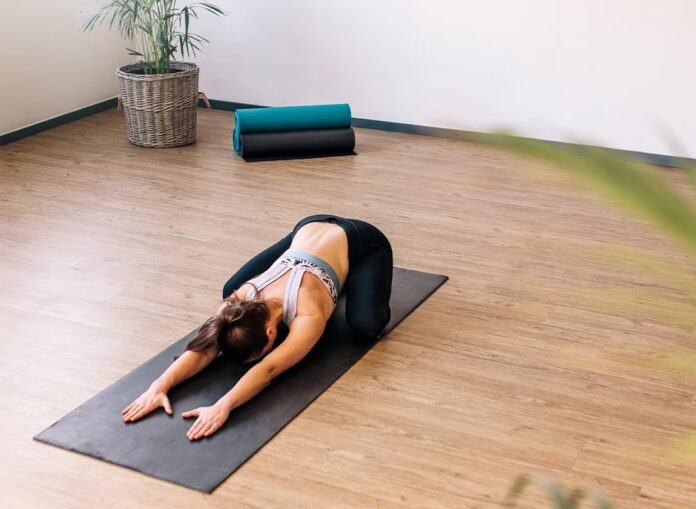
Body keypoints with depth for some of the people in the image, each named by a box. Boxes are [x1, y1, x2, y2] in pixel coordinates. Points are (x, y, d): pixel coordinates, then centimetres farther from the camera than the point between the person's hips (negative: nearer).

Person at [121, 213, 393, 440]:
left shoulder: (308, 315, -43)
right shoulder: (241, 299, -28)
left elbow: (269, 369, -53)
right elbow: (203, 348, -36)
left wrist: (222, 407, -66)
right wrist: (159, 386, -52)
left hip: (363, 242, -5)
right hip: (310, 228, 5)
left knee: (365, 327, -29)